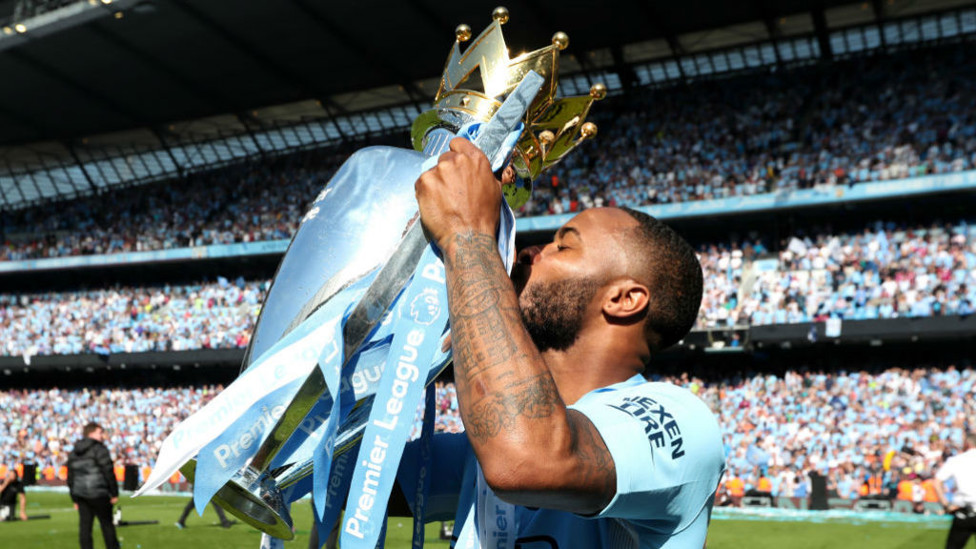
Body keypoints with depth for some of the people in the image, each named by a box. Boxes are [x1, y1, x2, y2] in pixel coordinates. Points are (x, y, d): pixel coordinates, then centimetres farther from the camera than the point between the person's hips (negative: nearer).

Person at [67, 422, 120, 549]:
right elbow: (108, 472, -12)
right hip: (98, 494, -6)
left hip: (80, 494, 6)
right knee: (107, 524, 2)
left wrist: (75, 499, 21)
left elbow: (70, 477, 17)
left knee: (84, 527, 6)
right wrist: (114, 493, -6)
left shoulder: (73, 453, 15)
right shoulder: (99, 449, -8)